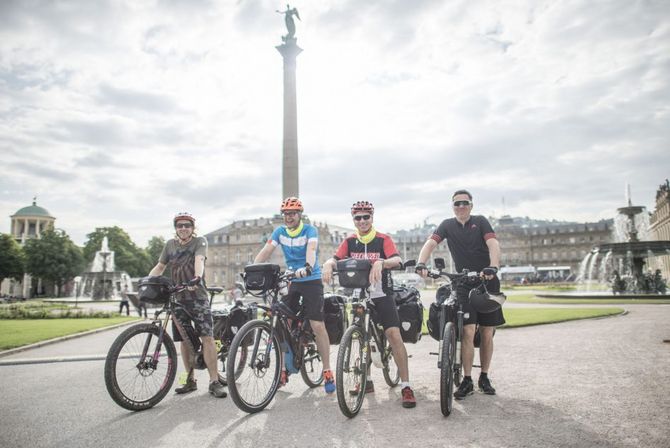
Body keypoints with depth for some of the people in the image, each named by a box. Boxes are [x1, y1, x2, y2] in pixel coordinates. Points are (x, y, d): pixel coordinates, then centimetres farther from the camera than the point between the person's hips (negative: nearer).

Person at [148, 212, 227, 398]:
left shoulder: (200, 241, -3)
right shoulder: (170, 244, 11)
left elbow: (199, 260, -21)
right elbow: (160, 266, 16)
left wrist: (197, 277, -40)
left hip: (198, 297, -4)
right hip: (178, 298, 4)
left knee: (207, 337, -12)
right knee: (184, 340, 8)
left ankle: (214, 381, -8)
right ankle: (190, 380, 20)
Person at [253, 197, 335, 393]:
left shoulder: (310, 230, -11)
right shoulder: (279, 232, 2)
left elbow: (311, 250, -30)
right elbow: (265, 251, -7)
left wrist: (308, 267, -50)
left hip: (311, 280, -4)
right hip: (290, 281, 4)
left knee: (317, 326, -8)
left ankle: (327, 371, 2)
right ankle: (284, 369, 14)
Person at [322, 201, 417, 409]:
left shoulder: (383, 239, -5)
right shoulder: (350, 242, 4)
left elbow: (396, 260, -20)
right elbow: (335, 258, -8)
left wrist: (380, 262, -41)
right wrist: (328, 265, -32)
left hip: (381, 296, -3)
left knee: (394, 334, -15)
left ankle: (406, 386, -8)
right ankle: (366, 381, 29)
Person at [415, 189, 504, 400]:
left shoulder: (480, 221, -1)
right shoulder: (447, 225, 3)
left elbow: (493, 244, -16)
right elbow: (430, 243, -11)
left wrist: (493, 267, -34)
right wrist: (421, 264, -30)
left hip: (487, 283, 0)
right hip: (464, 284, 0)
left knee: (487, 334, 6)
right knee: (468, 332, -9)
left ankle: (484, 378, 22)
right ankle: (467, 381, 2)